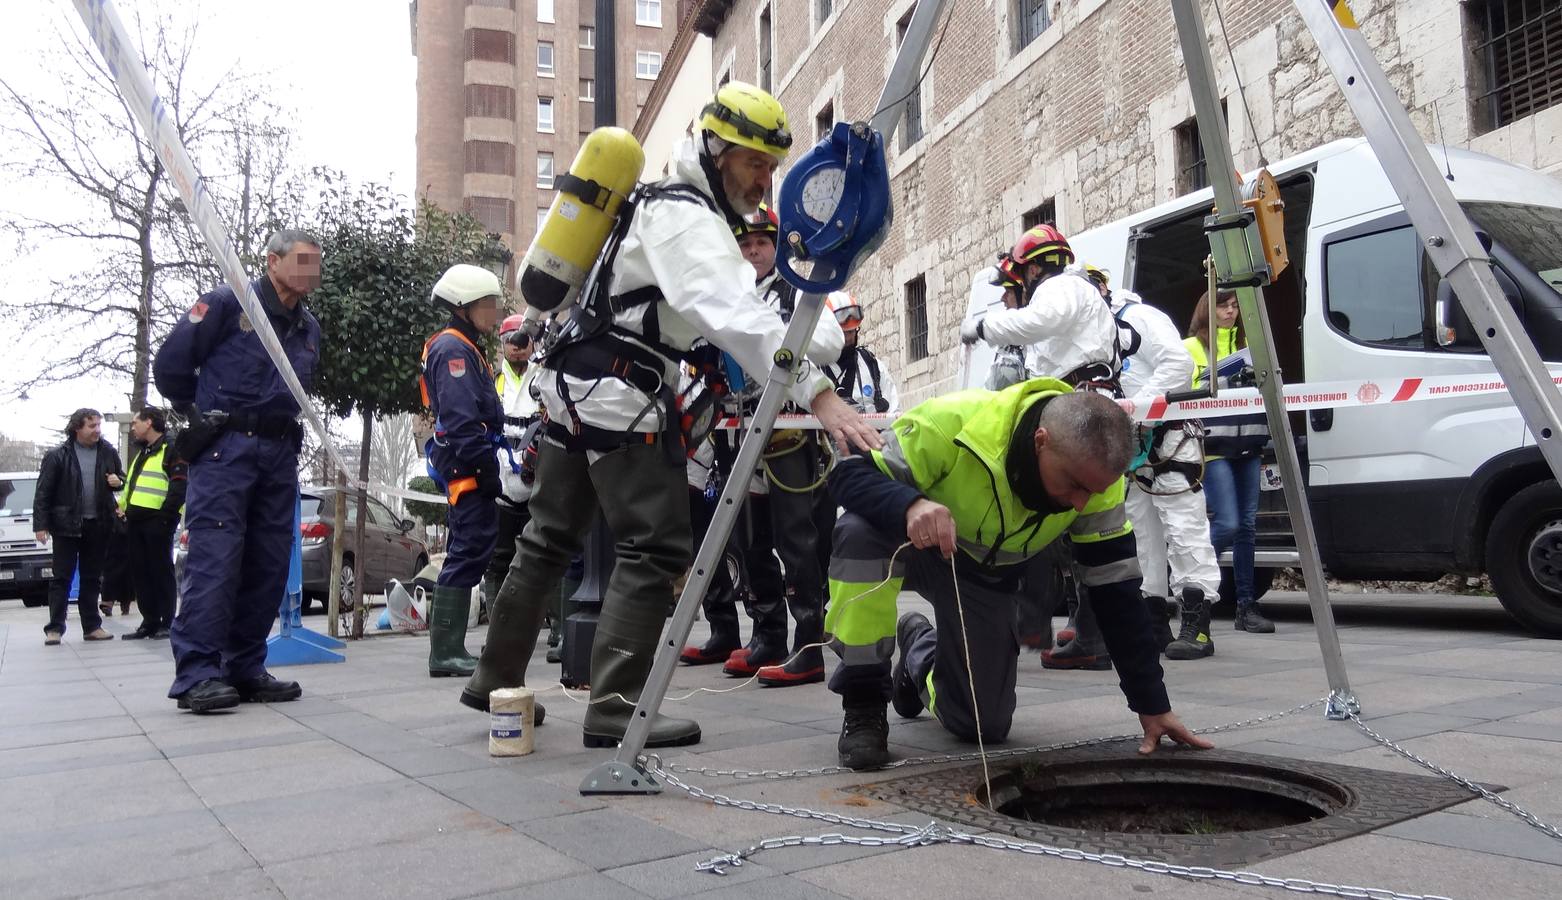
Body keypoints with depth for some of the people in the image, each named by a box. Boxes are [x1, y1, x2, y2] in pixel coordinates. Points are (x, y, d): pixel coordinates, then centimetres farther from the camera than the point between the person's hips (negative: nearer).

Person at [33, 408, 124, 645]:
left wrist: (118, 482, -5)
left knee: (92, 578, 10)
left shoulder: (108, 452, 6)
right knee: (62, 578, 1)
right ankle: (55, 628, 6)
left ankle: (92, 627, 16)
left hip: (97, 525, 3)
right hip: (66, 525, -3)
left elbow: (121, 478, 20)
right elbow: (43, 493, -4)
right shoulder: (57, 456, -4)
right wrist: (40, 524, -10)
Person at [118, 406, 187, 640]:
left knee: (161, 572, -4)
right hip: (135, 522, 9)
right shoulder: (141, 453, 24)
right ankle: (149, 622, 16)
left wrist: (166, 515, -19)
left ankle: (167, 623, 2)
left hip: (157, 522, -9)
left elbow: (180, 487, -15)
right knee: (140, 573, 9)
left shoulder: (171, 450, -6)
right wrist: (123, 506, 15)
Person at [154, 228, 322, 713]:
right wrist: (204, 415, 6)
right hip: (225, 450, -7)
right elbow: (170, 364, -3)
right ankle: (197, 675, -8)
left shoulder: (309, 327, 18)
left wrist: (288, 432, 13)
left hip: (280, 455, 7)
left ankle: (245, 669, 14)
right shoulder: (227, 304, -3)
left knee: (269, 565, 5)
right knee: (214, 558, -11)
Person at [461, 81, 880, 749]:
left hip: (576, 381, 11)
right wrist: (818, 394, -37)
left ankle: (496, 679, 28)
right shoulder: (687, 219, -14)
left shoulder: (672, 205, 20)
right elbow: (738, 316, -29)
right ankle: (614, 709, -6)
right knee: (656, 549, -8)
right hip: (620, 392, -11)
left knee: (551, 537, 17)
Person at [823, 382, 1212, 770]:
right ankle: (863, 700, -19)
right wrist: (910, 506, -53)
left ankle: (920, 649, 30)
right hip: (909, 542, -3)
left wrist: (1152, 704, -13)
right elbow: (849, 473, -31)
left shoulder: (1096, 470, -22)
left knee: (984, 726, -5)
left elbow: (1116, 588, -15)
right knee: (860, 530, -39)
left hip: (988, 574, 3)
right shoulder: (953, 422, -36)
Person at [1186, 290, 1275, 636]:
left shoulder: (1246, 345, 22)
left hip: (1247, 447, 6)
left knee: (1247, 525, 6)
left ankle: (1246, 605, 12)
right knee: (1226, 524, -14)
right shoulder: (1191, 348, 5)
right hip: (1213, 447, -6)